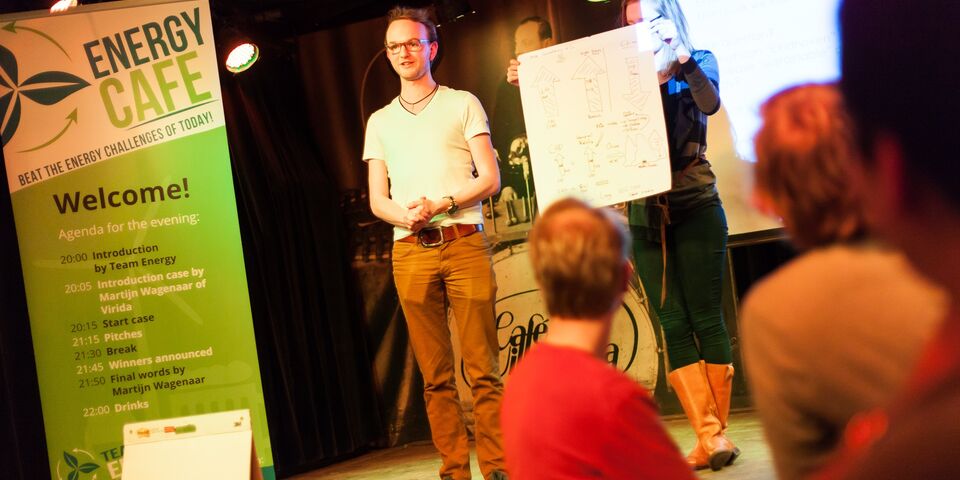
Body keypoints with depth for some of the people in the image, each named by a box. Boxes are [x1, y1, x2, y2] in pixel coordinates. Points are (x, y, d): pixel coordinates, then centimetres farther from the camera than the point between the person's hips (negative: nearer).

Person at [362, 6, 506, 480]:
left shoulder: (462, 104, 10)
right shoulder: (379, 121, 18)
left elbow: (490, 179, 2)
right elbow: (377, 200, 12)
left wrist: (440, 204, -13)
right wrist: (405, 215, -10)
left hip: (464, 242, -2)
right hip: (410, 251, 3)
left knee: (482, 366, -5)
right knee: (435, 374, 2)